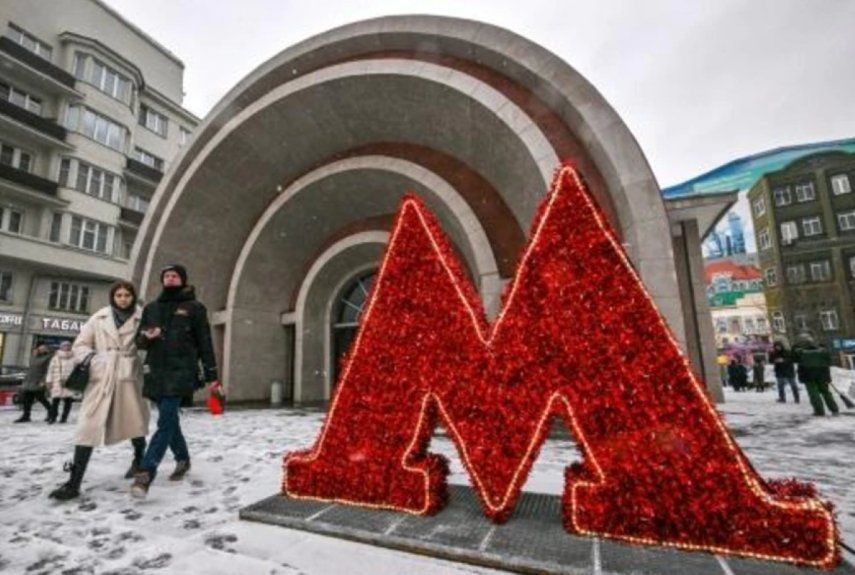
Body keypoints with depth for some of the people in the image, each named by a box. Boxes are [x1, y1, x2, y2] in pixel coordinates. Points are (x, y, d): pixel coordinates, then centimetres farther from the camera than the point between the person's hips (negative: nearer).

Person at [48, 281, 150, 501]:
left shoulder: (141, 318, 2)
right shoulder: (99, 317, 7)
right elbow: (80, 344, 12)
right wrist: (88, 357, -8)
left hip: (128, 376, -1)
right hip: (101, 377, 1)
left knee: (134, 422, 10)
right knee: (88, 427, -5)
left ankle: (138, 460, 34)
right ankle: (74, 482, 2)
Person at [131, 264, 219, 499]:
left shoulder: (194, 307, 3)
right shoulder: (151, 308, 15)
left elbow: (205, 342, 1)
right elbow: (140, 341, 17)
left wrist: (211, 375, -3)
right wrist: (146, 336, -9)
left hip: (180, 372, -5)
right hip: (156, 373, 5)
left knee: (165, 422, -12)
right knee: (170, 420, 13)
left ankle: (146, 472, -14)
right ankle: (183, 459, 30)